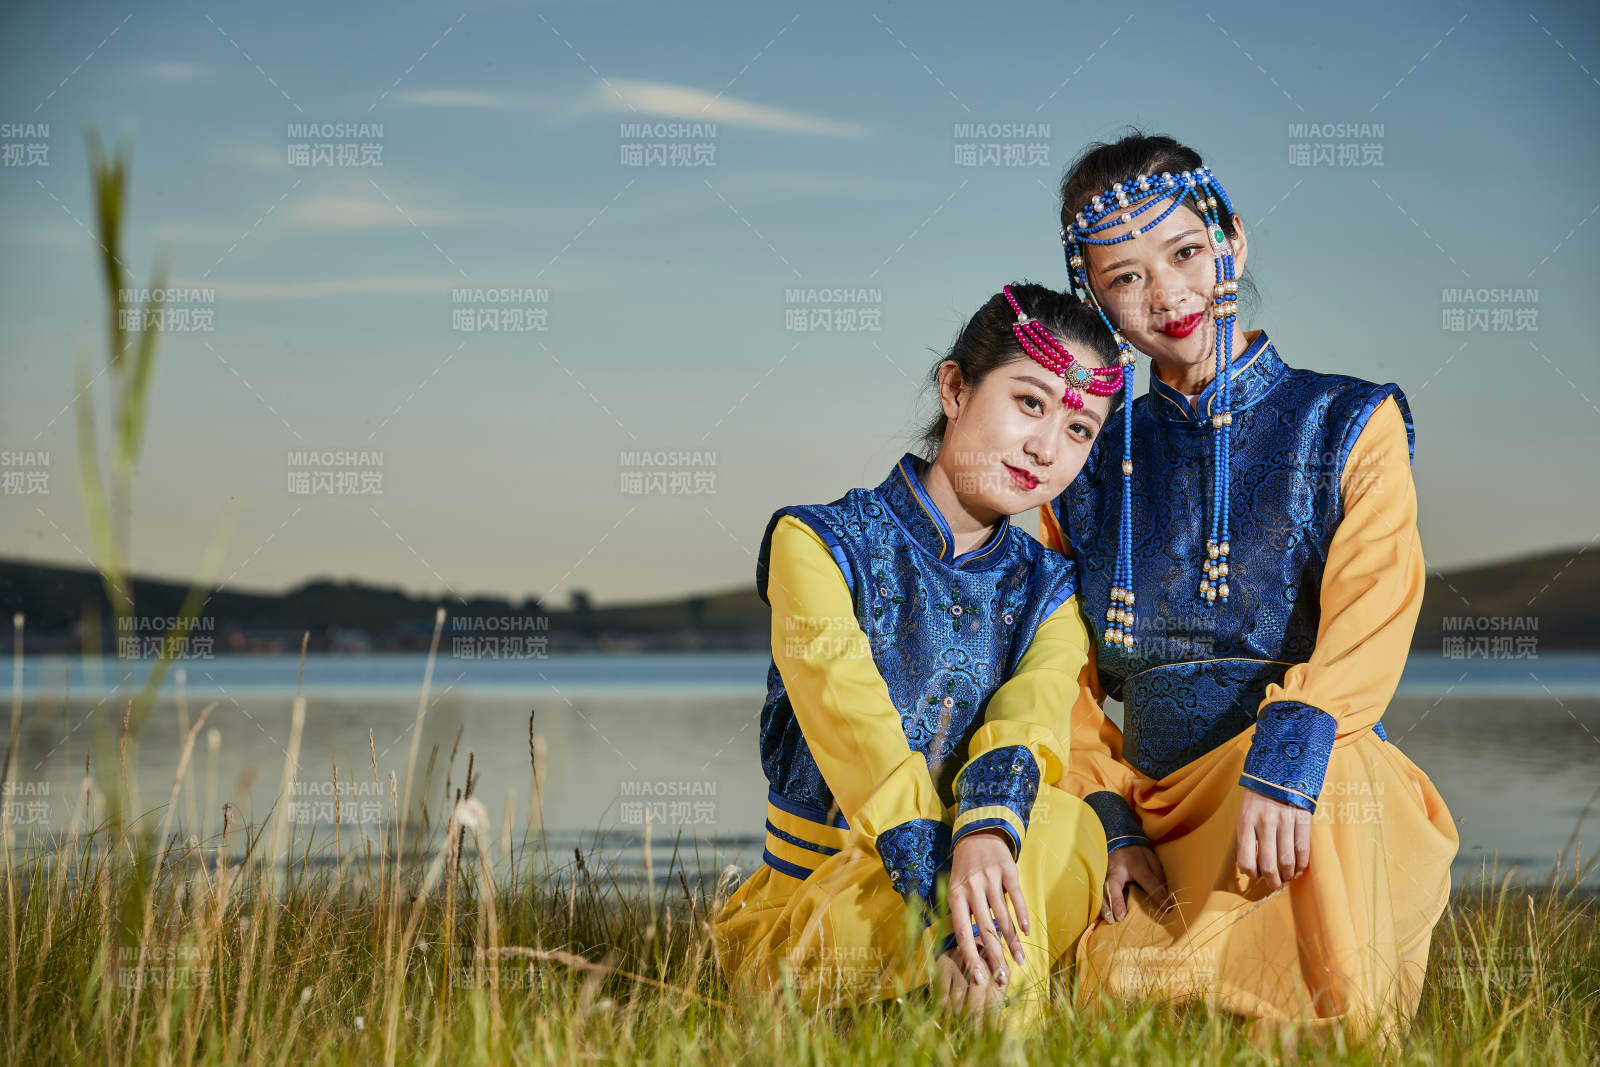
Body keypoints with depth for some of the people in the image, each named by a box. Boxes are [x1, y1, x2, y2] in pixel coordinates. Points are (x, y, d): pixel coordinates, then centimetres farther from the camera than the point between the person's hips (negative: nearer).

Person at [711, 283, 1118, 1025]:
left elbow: (1030, 718, -14)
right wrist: (938, 877, -38)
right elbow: (849, 717, -21)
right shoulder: (817, 544, -3)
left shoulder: (1050, 594, 10)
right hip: (808, 903, -4)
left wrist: (987, 827, -39)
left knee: (1064, 824, -30)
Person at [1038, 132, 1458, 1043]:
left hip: (1328, 788, -2)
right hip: (1160, 809, 2)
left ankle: (1350, 1030, -23)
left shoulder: (1348, 425, 6)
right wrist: (1112, 823, -5)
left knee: (1320, 768, -38)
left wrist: (1286, 750, -29)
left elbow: (1371, 621, -10)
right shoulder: (1088, 462, 14)